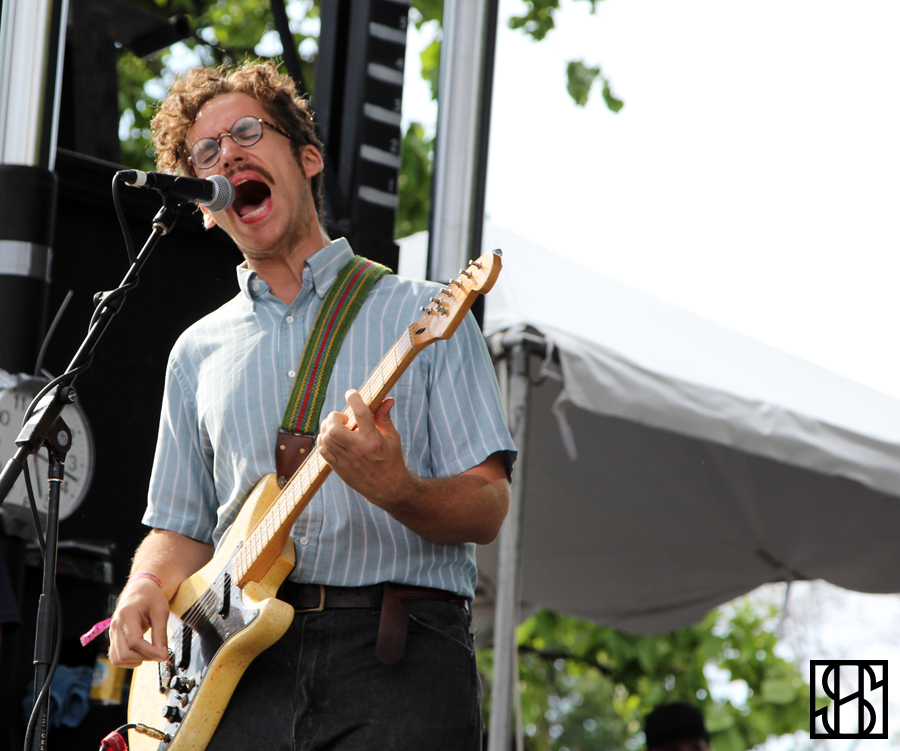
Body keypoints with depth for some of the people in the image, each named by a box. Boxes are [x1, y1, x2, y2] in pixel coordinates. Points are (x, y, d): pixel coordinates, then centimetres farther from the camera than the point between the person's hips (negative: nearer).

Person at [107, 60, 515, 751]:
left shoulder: (422, 313, 7)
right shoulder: (199, 353, 19)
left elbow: (487, 510, 1)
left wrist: (398, 492, -19)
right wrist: (146, 587, -1)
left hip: (397, 657, -2)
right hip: (244, 659, 3)